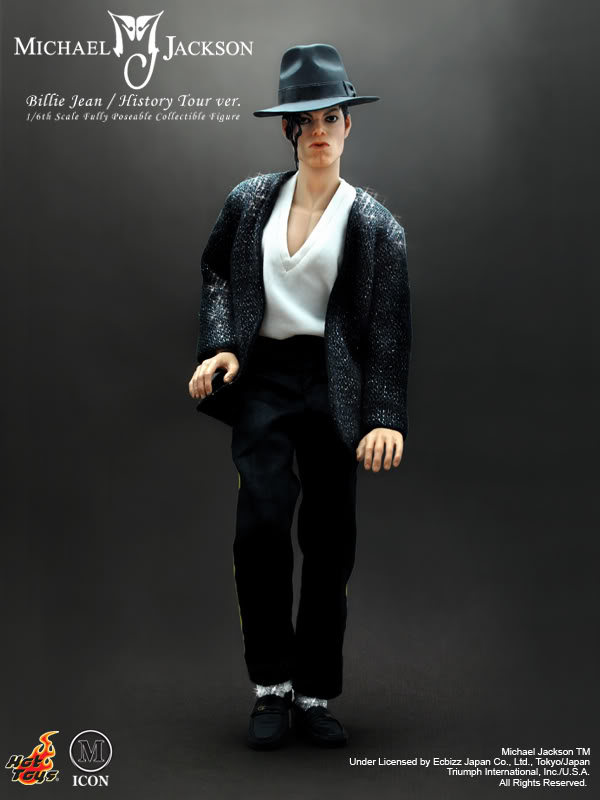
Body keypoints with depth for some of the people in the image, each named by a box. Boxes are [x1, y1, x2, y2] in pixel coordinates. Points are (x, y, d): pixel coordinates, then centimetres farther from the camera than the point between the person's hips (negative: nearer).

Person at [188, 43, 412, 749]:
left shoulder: (375, 226, 1)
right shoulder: (250, 201, 7)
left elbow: (390, 331, -2)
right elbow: (214, 272, 16)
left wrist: (386, 418, -11)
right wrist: (218, 347, -1)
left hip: (334, 386, 0)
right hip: (263, 378, 1)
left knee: (330, 540, 3)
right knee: (262, 520, -14)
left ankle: (315, 695, 19)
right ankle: (271, 685, 5)